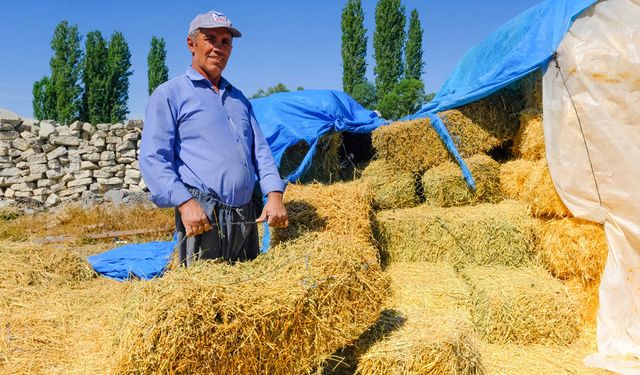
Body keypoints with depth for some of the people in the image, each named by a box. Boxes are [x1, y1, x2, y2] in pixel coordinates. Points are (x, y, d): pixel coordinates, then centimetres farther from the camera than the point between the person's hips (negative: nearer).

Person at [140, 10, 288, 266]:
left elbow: (261, 151, 16)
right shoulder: (169, 94, 2)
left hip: (246, 217, 6)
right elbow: (153, 158, -6)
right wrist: (184, 202, -20)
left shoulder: (239, 99, 21)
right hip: (201, 215, -6)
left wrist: (274, 194, -1)